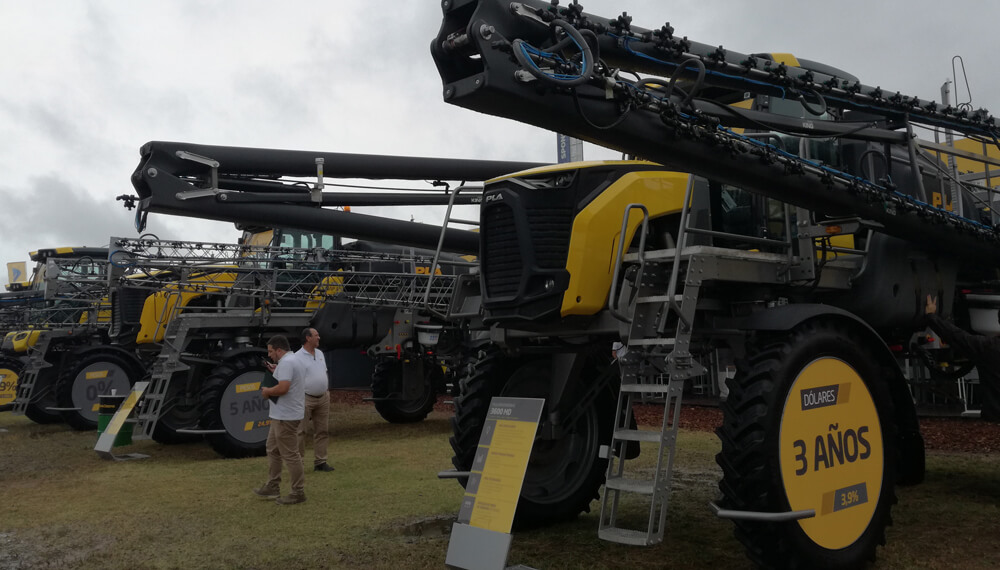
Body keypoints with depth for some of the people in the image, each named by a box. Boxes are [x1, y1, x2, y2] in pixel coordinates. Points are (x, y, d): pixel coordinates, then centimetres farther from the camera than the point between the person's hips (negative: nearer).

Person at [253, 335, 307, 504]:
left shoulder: (286, 363, -19)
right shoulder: (289, 360, 16)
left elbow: (283, 388, -29)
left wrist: (267, 391, -12)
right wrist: (276, 371, 16)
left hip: (286, 417, -11)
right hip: (281, 415, 11)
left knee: (290, 455, -4)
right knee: (273, 450, 18)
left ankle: (298, 492, 3)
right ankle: (272, 487, 25)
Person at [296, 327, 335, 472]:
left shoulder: (320, 353, 12)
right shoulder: (298, 357, -11)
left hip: (323, 398, 7)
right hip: (306, 399, -7)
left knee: (322, 430, 9)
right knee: (300, 432, -2)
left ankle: (320, 461, 17)